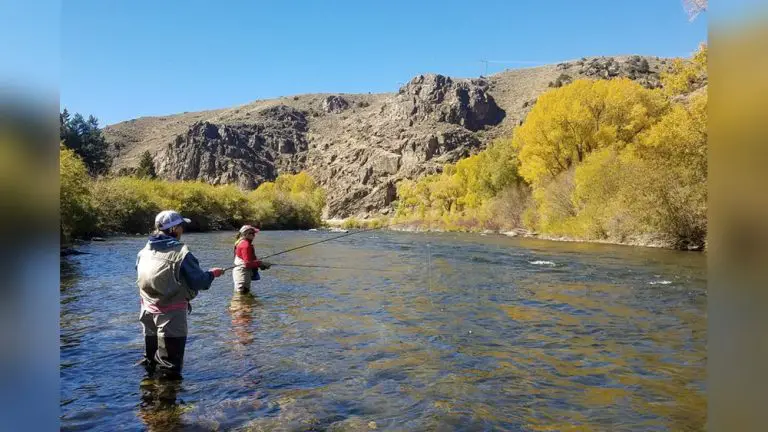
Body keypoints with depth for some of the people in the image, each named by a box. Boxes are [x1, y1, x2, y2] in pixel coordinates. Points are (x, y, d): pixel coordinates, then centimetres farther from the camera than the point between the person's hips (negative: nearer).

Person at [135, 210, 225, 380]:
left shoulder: (144, 252, 2)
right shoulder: (181, 252, -17)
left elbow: (142, 279, 14)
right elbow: (199, 281, -14)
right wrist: (212, 273, 5)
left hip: (148, 311, 7)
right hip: (172, 313, -6)